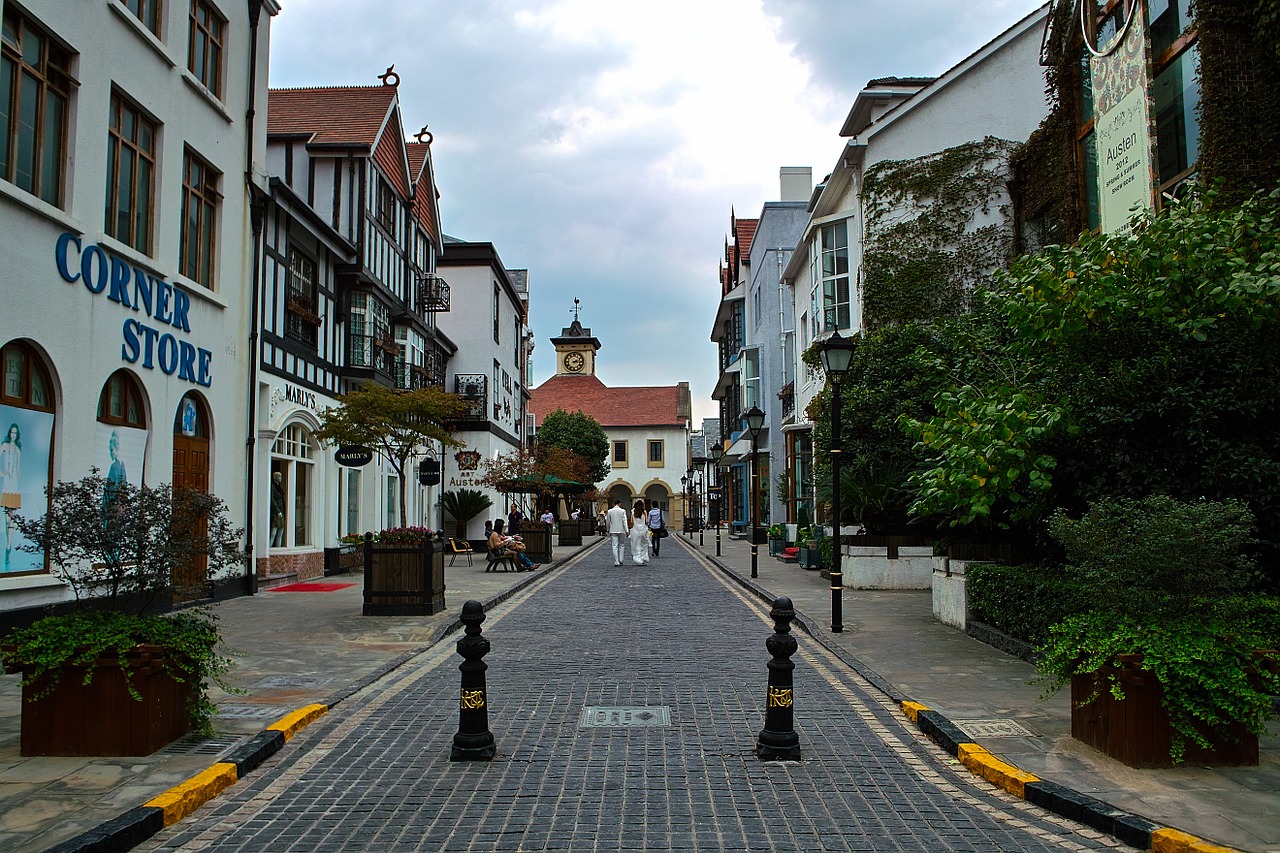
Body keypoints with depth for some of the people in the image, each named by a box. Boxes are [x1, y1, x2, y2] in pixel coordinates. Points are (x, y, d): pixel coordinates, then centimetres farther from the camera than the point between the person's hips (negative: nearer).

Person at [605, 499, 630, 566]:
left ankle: (616, 562, -3)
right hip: (621, 530, -2)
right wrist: (626, 531, -7)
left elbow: (607, 522, 7)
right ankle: (620, 560, 7)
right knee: (622, 545, 11)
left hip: (613, 531, 2)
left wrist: (608, 530, 20)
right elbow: (625, 521, -9)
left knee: (615, 546, 2)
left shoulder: (609, 511, 2)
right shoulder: (622, 511, -5)